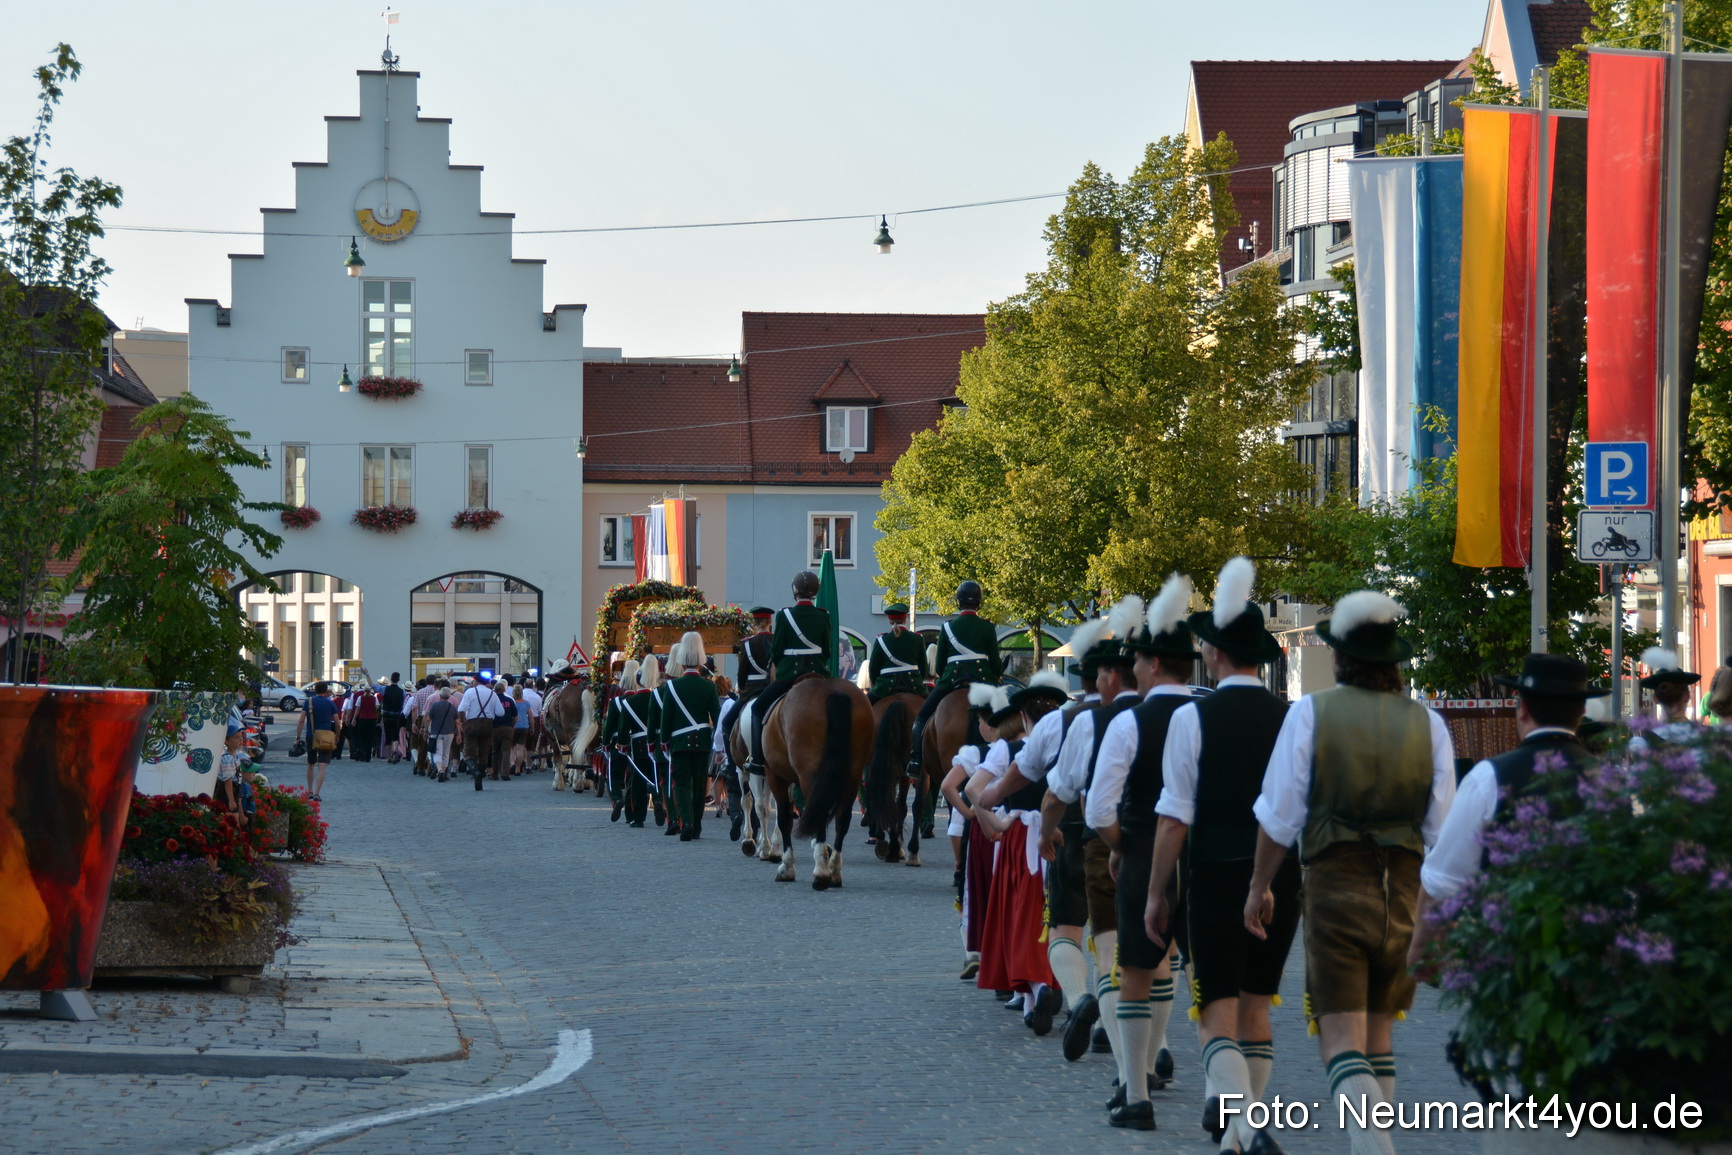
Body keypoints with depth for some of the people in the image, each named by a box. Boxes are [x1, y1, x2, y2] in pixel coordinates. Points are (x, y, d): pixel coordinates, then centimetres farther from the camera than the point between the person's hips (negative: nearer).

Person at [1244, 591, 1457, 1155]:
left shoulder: (1311, 712, -5)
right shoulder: (1427, 723, 2)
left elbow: (1279, 817, -3)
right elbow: (1441, 829, 2)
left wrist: (1260, 886, 10)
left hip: (1335, 884, -3)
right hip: (1405, 891, 4)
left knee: (1342, 1041, -6)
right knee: (1379, 1034, 18)